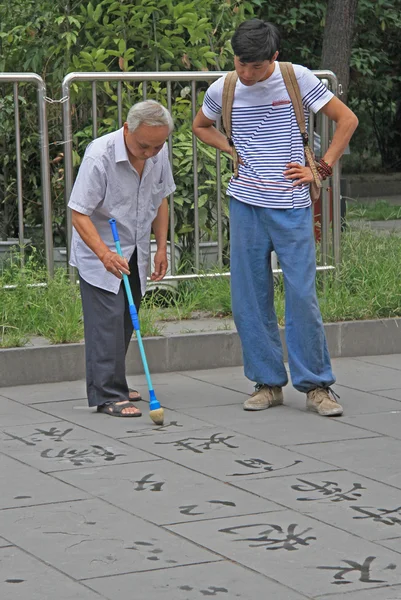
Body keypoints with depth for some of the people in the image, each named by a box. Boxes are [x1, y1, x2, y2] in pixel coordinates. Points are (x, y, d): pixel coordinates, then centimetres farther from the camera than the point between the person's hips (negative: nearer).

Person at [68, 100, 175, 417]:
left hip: (135, 252, 6)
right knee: (107, 320, -11)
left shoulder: (160, 152, -7)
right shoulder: (99, 156, -27)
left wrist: (162, 248, 5)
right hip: (99, 252, -6)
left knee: (126, 320, 12)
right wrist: (105, 254, -38)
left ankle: (112, 385, 25)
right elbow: (80, 215, -26)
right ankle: (108, 395, -9)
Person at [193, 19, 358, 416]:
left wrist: (322, 169, -1)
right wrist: (232, 149, 8)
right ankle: (268, 382, 14)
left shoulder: (297, 79, -4)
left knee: (302, 295, -6)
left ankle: (316, 385, 4)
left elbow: (347, 119, 3)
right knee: (249, 298, 3)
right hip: (246, 205, 3)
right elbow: (200, 126, 25)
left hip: (291, 207, -3)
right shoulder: (222, 90, 4)